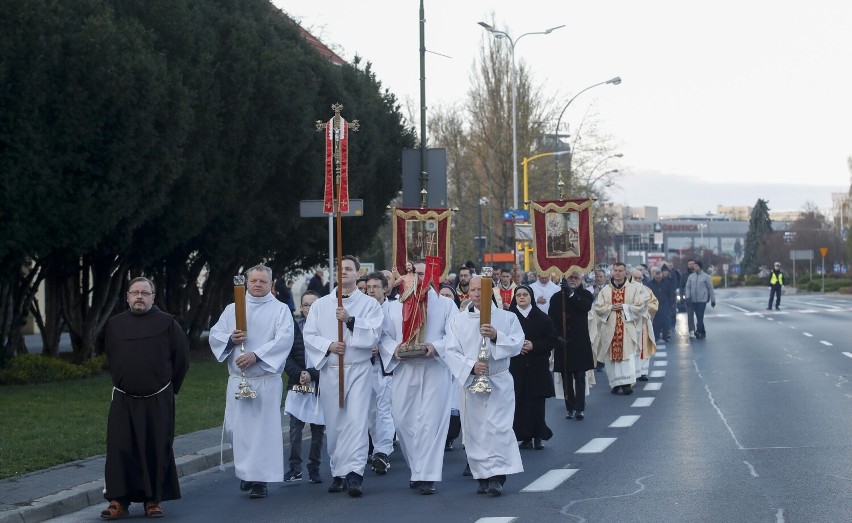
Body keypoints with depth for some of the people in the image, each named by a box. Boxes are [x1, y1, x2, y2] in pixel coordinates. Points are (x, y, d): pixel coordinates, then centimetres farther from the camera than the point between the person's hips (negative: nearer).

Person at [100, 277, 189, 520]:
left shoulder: (167, 323, -3)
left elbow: (182, 357, 4)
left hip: (158, 401, -2)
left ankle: (153, 500, 12)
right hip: (123, 400, 2)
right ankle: (119, 500, 2)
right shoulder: (115, 324, 6)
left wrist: (169, 386, 9)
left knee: (157, 450, 2)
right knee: (120, 450, -3)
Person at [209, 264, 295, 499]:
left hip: (266, 380, -3)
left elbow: (284, 339, -12)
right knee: (236, 428, 5)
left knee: (264, 428, -6)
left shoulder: (280, 310, 2)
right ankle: (246, 470, 26)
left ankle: (260, 479, -1)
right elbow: (214, 335, 10)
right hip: (237, 380, 3)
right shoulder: (232, 309, 13)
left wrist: (256, 355, -22)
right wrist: (230, 338, -12)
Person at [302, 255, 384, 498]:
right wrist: (328, 345, -11)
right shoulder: (320, 305, 12)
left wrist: (350, 320, -19)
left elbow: (373, 333, -7)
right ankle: (338, 474, 15)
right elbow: (309, 335, 6)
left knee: (356, 420, -14)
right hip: (330, 370, 3)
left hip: (359, 370, -3)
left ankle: (354, 475, -21)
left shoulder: (369, 304, 6)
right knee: (334, 424, 5)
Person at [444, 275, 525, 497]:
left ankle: (497, 477, -14)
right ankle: (482, 476, 12)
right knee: (475, 429, 3)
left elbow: (516, 345, -5)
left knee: (498, 428, -12)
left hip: (499, 382, -2)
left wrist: (496, 337, -22)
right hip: (470, 382, 2)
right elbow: (452, 352, -3)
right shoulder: (458, 322, 6)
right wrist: (471, 366, -19)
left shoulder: (508, 318, 5)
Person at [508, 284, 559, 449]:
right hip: (516, 366, 0)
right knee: (519, 403, -3)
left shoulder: (542, 318, 5)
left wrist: (533, 346, -11)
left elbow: (553, 340, 2)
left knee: (536, 403, -2)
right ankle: (525, 437, 3)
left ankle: (538, 436, 4)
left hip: (537, 366, 0)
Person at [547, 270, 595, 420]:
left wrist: (572, 294, -18)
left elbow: (586, 307, -17)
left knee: (579, 377, -2)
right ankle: (570, 408, 8)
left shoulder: (585, 295, 4)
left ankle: (580, 408, -2)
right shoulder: (556, 297, 6)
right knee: (566, 378, 4)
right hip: (562, 341, 2)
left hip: (580, 342, -2)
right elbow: (551, 319, 2)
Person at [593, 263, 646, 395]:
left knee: (627, 354, -10)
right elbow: (598, 307, 4)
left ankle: (627, 383, -12)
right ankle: (614, 383, 7)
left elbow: (640, 306, 0)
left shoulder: (634, 289, 6)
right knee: (611, 356, 0)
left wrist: (625, 307, -10)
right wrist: (611, 307, -10)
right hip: (610, 328, 2)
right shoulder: (605, 290, 9)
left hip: (627, 328, -2)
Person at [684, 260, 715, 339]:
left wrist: (713, 300, 1)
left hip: (702, 300, -4)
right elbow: (688, 287, 6)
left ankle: (699, 331, -20)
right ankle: (702, 332, 15)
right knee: (698, 317, 7)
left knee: (700, 316, -13)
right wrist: (687, 296, -10)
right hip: (694, 300, 4)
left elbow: (710, 288, 1)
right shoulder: (691, 276, 8)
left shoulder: (705, 276, -2)